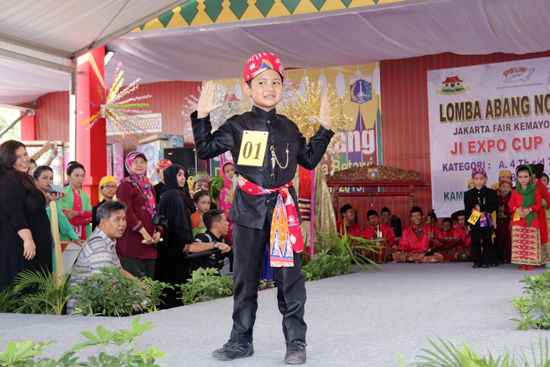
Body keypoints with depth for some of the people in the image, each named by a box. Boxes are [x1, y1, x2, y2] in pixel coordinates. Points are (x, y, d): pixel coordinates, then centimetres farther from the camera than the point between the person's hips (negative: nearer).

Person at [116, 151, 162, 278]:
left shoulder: (149, 186, 20)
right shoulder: (126, 186, -4)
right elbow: (127, 213, -14)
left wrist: (158, 231, 4)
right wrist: (144, 232, -17)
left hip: (150, 243, 8)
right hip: (133, 243, -8)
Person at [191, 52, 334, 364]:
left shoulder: (289, 128, 13)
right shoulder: (238, 126, 5)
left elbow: (310, 160, 23)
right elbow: (205, 150, 6)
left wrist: (324, 129, 18)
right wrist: (202, 116, -1)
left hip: (284, 209, 1)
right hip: (249, 208, -1)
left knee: (289, 275, 0)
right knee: (245, 277, 6)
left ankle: (296, 341, 9)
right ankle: (241, 340, 19)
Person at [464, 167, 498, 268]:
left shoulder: (491, 193, 1)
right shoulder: (468, 194, 6)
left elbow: (494, 206, -6)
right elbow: (467, 209, 5)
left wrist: (482, 208, -17)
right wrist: (468, 223, -1)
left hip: (486, 222, -1)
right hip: (474, 222, 1)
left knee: (487, 242, 3)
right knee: (475, 242, 4)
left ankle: (486, 261, 10)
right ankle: (477, 261, 12)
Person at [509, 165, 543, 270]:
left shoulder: (535, 191, 5)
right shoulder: (515, 192, 11)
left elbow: (538, 204, 2)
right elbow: (511, 205, 11)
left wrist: (528, 210, -13)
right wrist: (517, 210, -10)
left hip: (531, 220, -1)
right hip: (517, 220, 2)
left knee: (531, 241, -4)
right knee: (519, 241, -2)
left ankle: (530, 262, 1)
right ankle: (522, 262, 3)